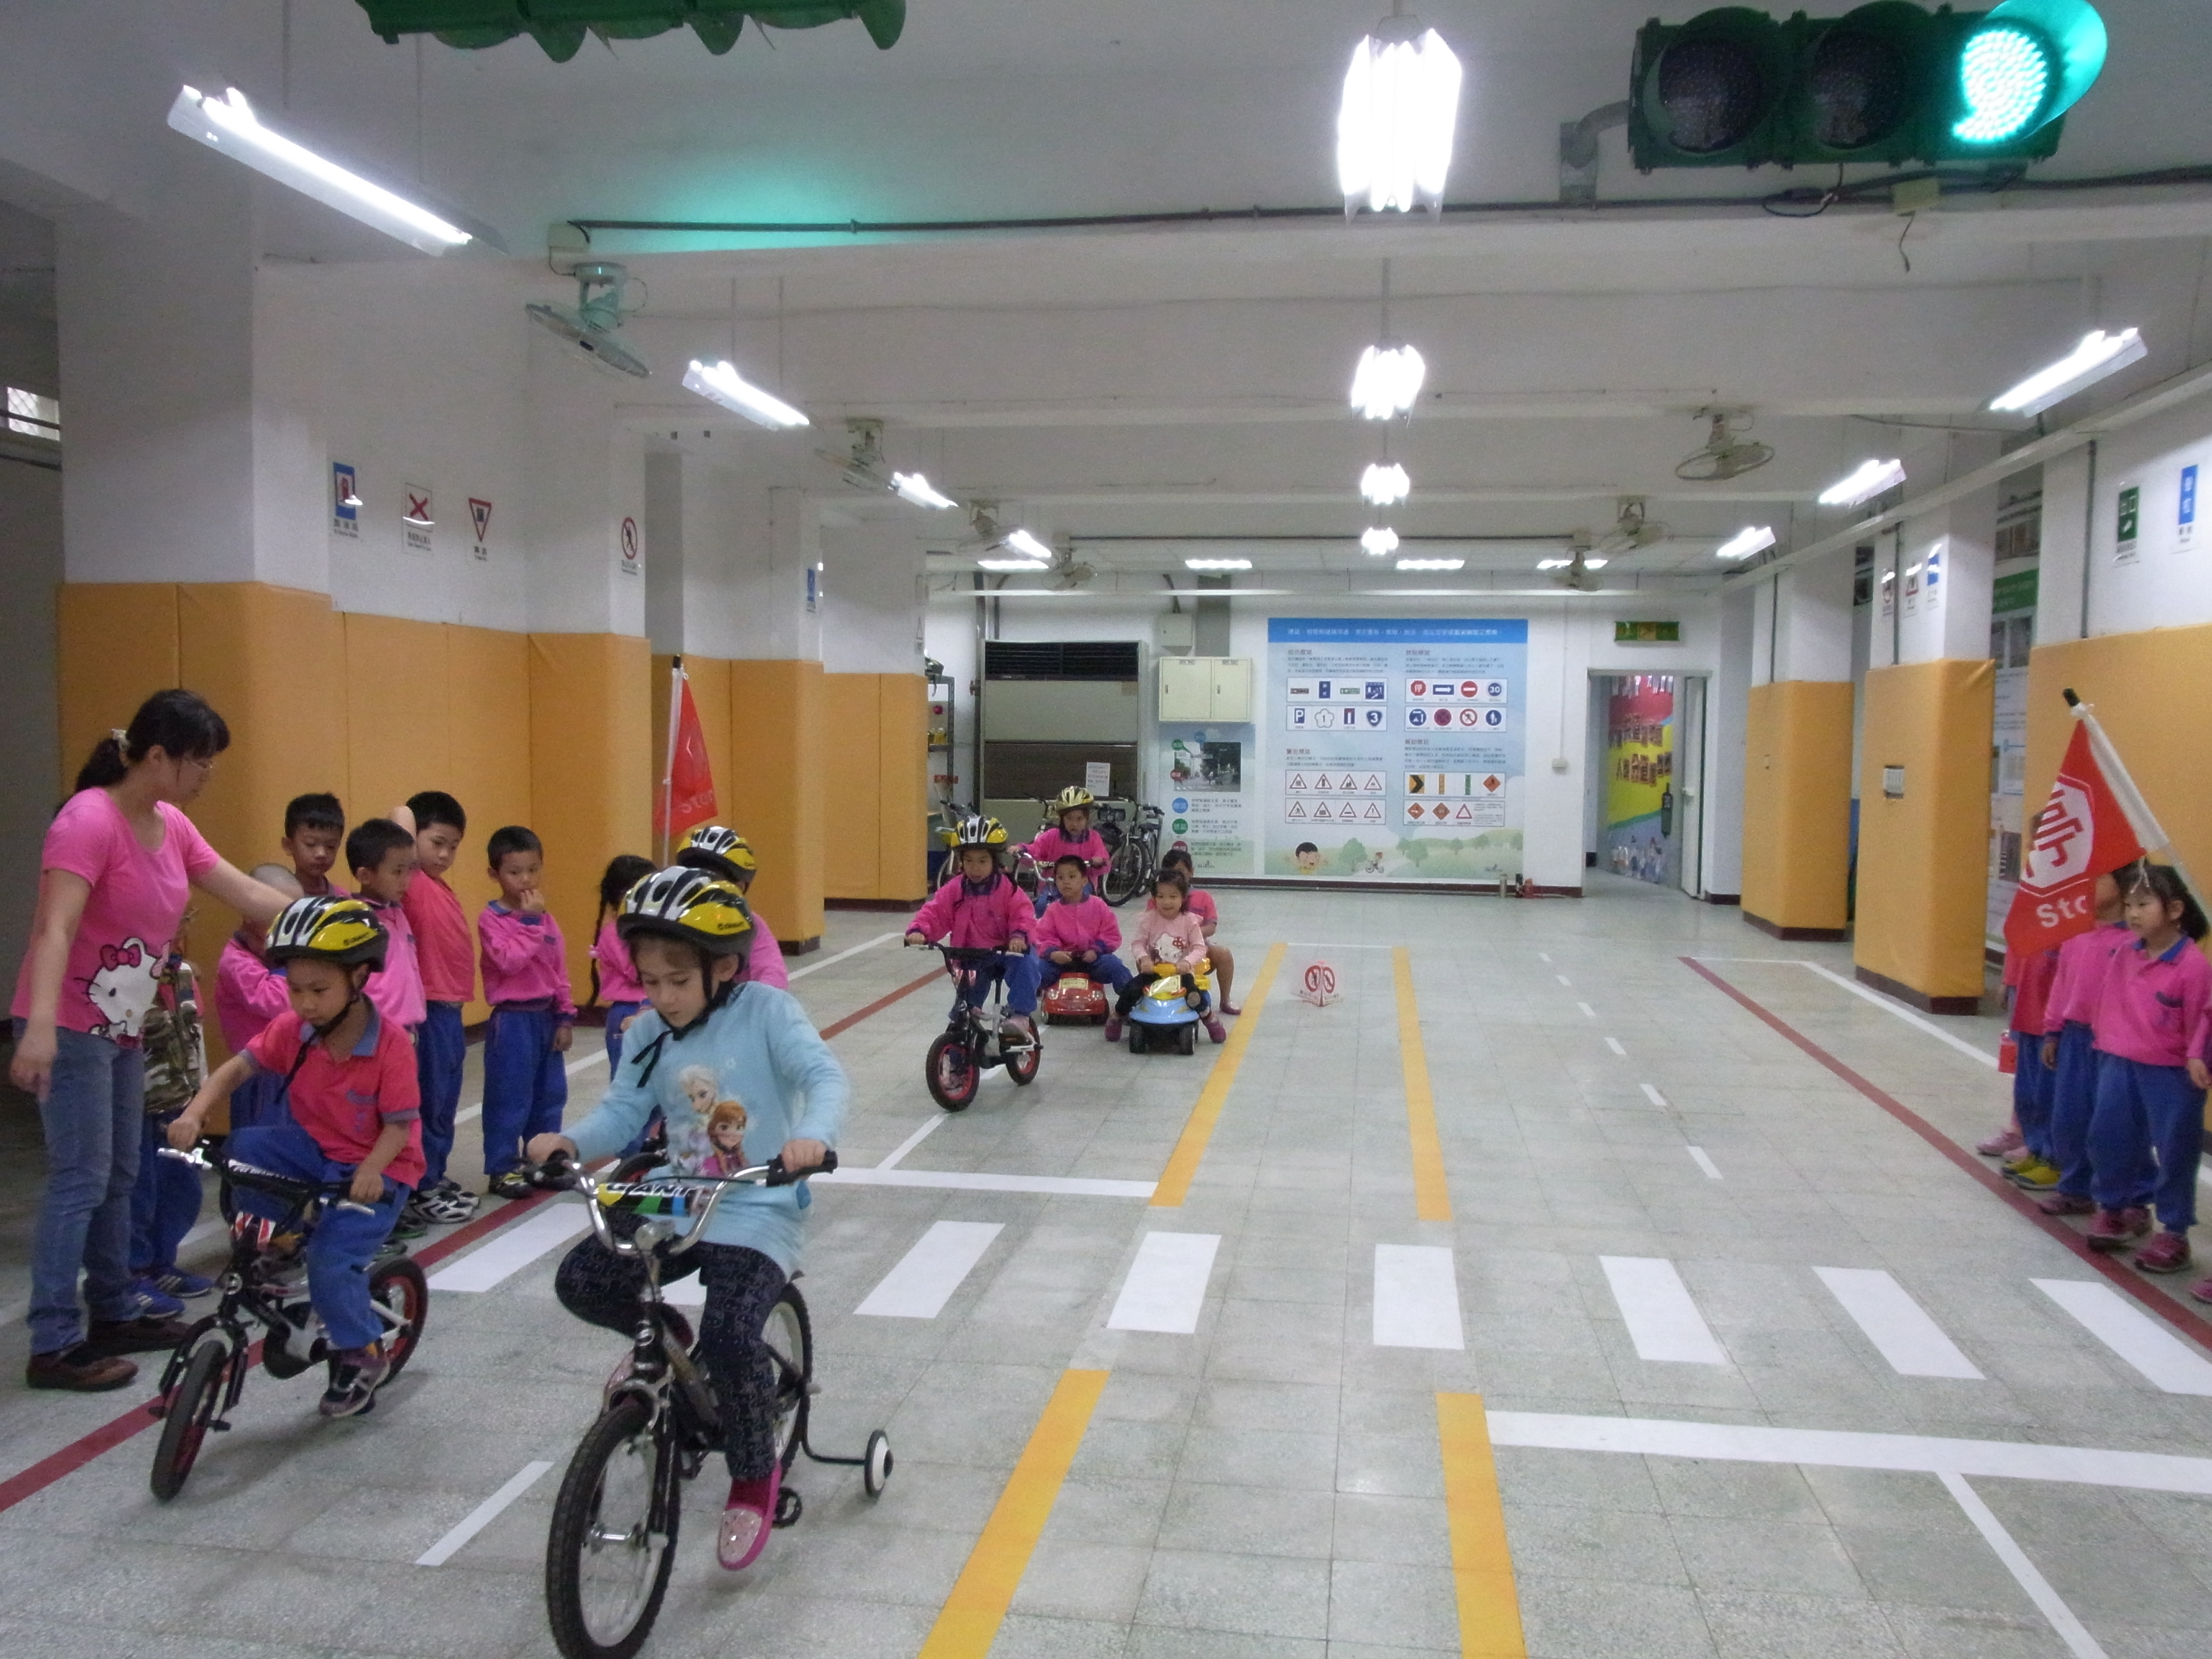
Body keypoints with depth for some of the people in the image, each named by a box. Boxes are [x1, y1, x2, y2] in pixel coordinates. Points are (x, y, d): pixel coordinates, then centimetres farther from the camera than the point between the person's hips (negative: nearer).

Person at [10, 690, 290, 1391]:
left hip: (123, 1026, 9)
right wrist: (40, 1028, -38)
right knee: (81, 1180, -6)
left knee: (120, 1175, 15)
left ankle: (115, 1312, 27)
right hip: (70, 1029, -9)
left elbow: (247, 894, 10)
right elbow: (55, 928, -29)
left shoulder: (171, 825, 4)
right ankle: (54, 1346, 2)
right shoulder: (90, 818, -20)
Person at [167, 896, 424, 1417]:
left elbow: (399, 1125, -19)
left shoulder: (390, 1043, -22)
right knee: (244, 1149, -22)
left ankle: (362, 1355, 8)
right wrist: (194, 1113, -21)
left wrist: (370, 1172, -35)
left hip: (375, 1168, -5)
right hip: (313, 1150, 5)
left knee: (331, 1263, -19)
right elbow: (238, 1067, -4)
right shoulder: (293, 1029, -8)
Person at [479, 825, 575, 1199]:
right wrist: (532, 921, -19)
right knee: (509, 1098, -2)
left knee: (550, 1095, 13)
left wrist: (565, 1017, 8)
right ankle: (502, 1170, 9)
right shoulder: (491, 919, -10)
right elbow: (510, 960, -25)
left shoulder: (546, 917, 9)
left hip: (545, 1016, 7)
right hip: (512, 1020, -7)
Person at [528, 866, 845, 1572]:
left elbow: (824, 1076, -22)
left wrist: (812, 1135, -43)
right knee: (581, 1280, -12)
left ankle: (755, 1477, 3)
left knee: (729, 1334, -24)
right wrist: (570, 1140, -23)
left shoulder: (767, 1012, -11)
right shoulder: (649, 1032, 4)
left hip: (759, 1209, -5)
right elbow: (622, 1111, -1)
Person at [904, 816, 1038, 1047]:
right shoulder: (954, 890, 0)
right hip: (969, 957, 3)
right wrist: (918, 930, -25)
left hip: (1003, 952, -3)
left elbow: (1023, 914, -13)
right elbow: (933, 911, -6)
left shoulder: (1007, 888, -6)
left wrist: (1019, 935, -33)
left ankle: (1019, 1017, -27)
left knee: (1025, 965, -32)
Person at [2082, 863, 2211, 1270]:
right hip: (2120, 1064, 6)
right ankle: (2114, 1209, 31)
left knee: (2175, 1151, 4)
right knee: (2108, 1137, 12)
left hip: (2170, 1072, -6)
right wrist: (2105, 1043, 14)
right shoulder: (2125, 953, 2)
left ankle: (2174, 1233, 15)